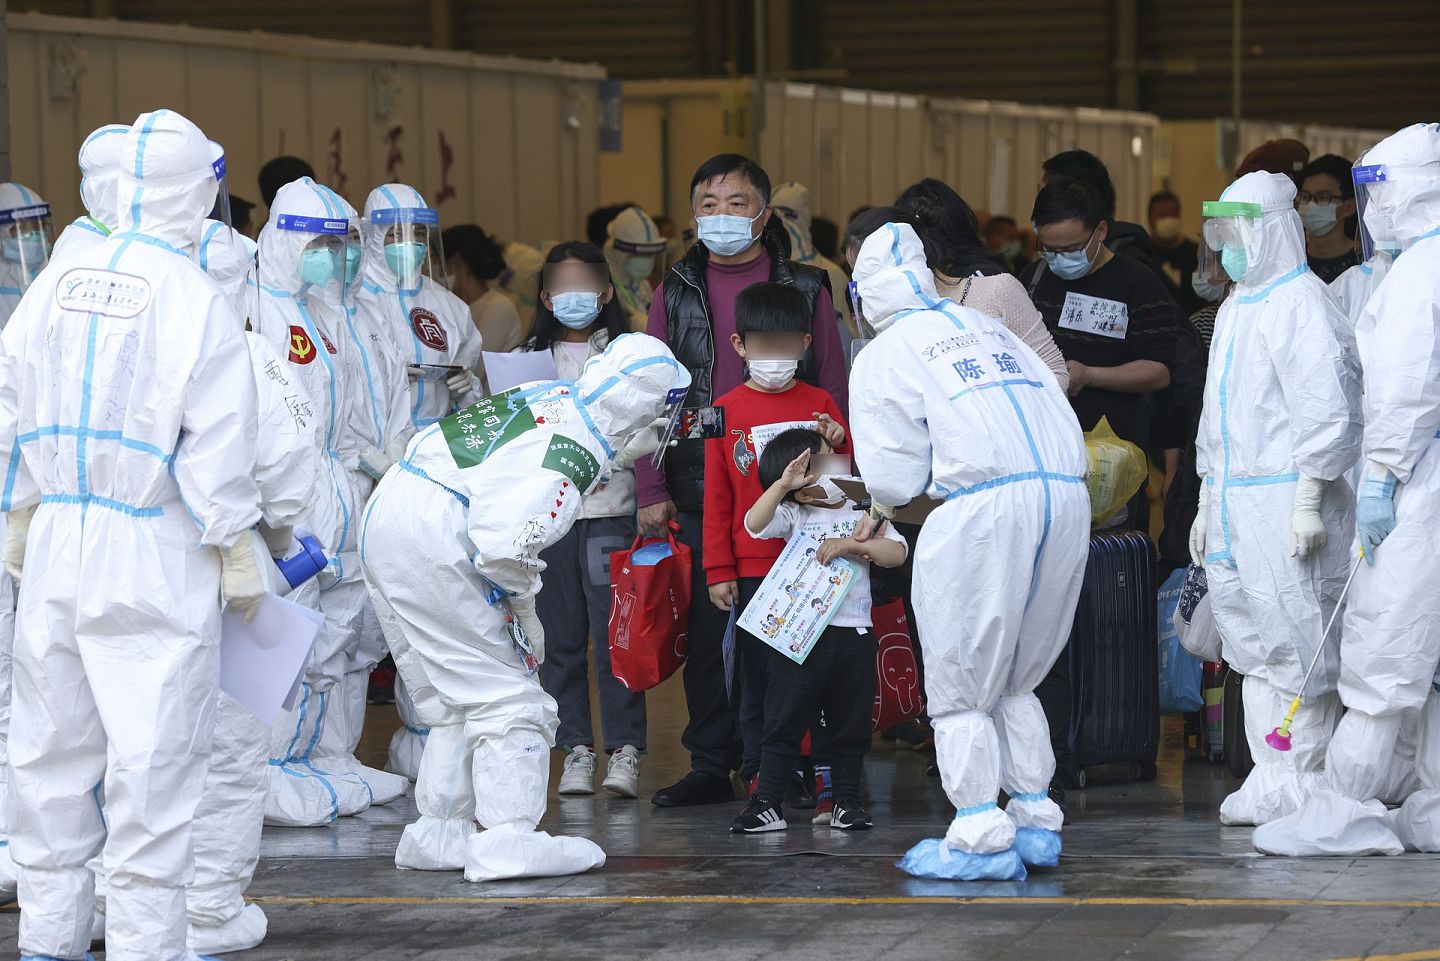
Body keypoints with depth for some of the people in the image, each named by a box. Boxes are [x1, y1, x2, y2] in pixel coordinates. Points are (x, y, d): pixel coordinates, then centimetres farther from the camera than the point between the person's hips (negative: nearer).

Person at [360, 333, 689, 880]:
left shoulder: (555, 397, 6)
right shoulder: (572, 460, -19)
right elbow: (504, 544, -26)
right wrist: (524, 605, -6)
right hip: (430, 543, -10)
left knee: (456, 700, 18)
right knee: (509, 698, -2)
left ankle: (438, 833, 22)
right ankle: (508, 841, -5)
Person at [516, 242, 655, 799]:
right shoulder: (531, 357, 13)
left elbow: (652, 433, -1)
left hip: (610, 510, -3)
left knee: (614, 633, -7)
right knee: (560, 636, 4)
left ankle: (624, 749, -4)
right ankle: (576, 750, 10)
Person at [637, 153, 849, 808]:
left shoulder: (803, 289, 6)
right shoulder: (675, 295, 10)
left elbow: (832, 392, 5)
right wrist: (651, 491, 1)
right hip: (699, 492, 2)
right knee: (706, 631, 3)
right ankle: (710, 766, 11)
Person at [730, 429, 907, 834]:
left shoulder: (862, 514, 7)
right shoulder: (792, 515, 0)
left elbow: (897, 553, -3)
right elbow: (755, 525, -19)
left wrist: (850, 544, -15)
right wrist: (782, 484, -30)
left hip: (852, 632, 3)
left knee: (850, 724, 9)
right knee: (785, 721, -1)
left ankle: (846, 801, 19)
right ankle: (766, 804, 1)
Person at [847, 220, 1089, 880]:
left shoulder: (883, 356, 6)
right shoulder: (990, 330, 24)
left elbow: (894, 468, 0)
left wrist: (883, 507, 24)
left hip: (984, 507, -6)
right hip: (1067, 497, 6)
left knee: (961, 690, 3)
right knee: (1014, 683, 19)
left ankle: (981, 840, -1)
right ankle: (1036, 823, 17)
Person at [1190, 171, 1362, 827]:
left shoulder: (1301, 304, -10)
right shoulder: (1235, 309, 20)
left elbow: (1326, 409, -15)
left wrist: (1308, 502, -19)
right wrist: (1207, 503, 26)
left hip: (1285, 499, -9)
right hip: (1234, 502, 9)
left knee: (1299, 648, -7)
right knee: (1254, 648, 9)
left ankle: (1308, 785, -3)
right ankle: (1270, 779, 13)